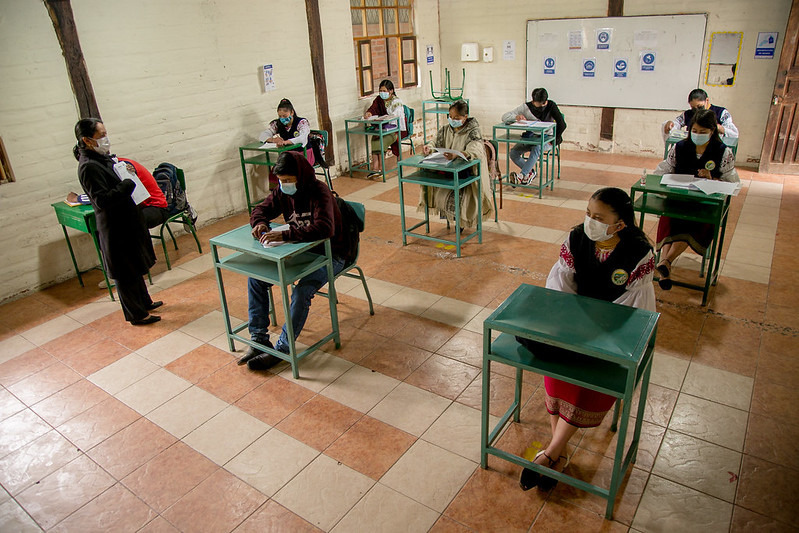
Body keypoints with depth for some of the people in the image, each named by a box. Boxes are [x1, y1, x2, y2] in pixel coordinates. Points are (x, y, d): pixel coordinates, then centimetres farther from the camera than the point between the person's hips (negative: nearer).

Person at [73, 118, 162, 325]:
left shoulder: (100, 158, 7)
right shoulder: (88, 167, -22)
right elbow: (102, 200, -29)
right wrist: (128, 183, -25)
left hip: (126, 223, 10)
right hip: (115, 229, -10)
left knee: (135, 267, 22)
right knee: (125, 273, 4)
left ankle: (144, 302, 38)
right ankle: (136, 314, 16)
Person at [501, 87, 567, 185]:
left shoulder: (551, 106, -12)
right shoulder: (526, 107, -7)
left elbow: (562, 124, -15)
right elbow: (504, 117, -12)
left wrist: (555, 140, -15)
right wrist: (516, 117, -32)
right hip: (530, 138, 3)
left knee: (536, 148, -37)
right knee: (513, 152, -20)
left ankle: (521, 175, -39)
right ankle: (530, 172, -3)